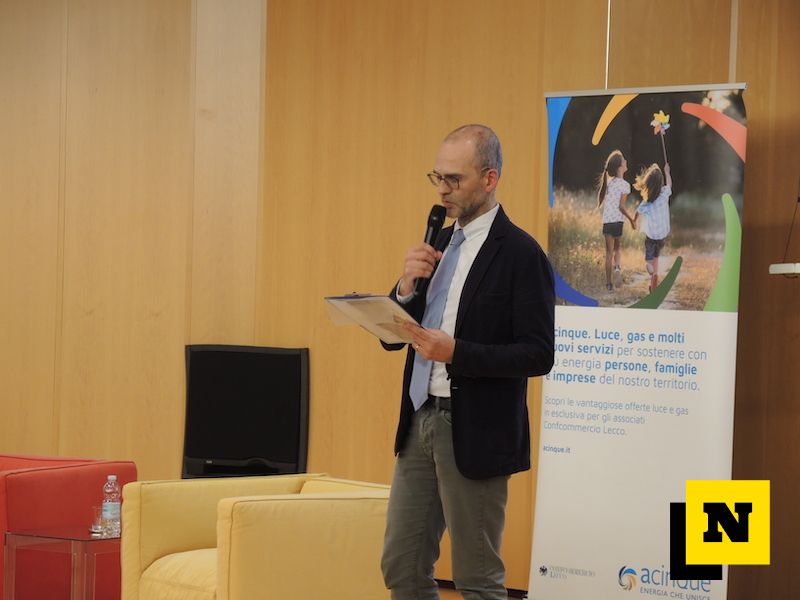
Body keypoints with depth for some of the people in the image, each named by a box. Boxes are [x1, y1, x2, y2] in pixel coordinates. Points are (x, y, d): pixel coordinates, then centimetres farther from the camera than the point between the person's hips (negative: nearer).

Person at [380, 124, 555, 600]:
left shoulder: (521, 254, -11)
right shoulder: (438, 245, 12)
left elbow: (538, 355, -15)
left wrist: (456, 352, -25)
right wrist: (408, 284, -6)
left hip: (475, 432, -7)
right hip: (420, 422, 7)